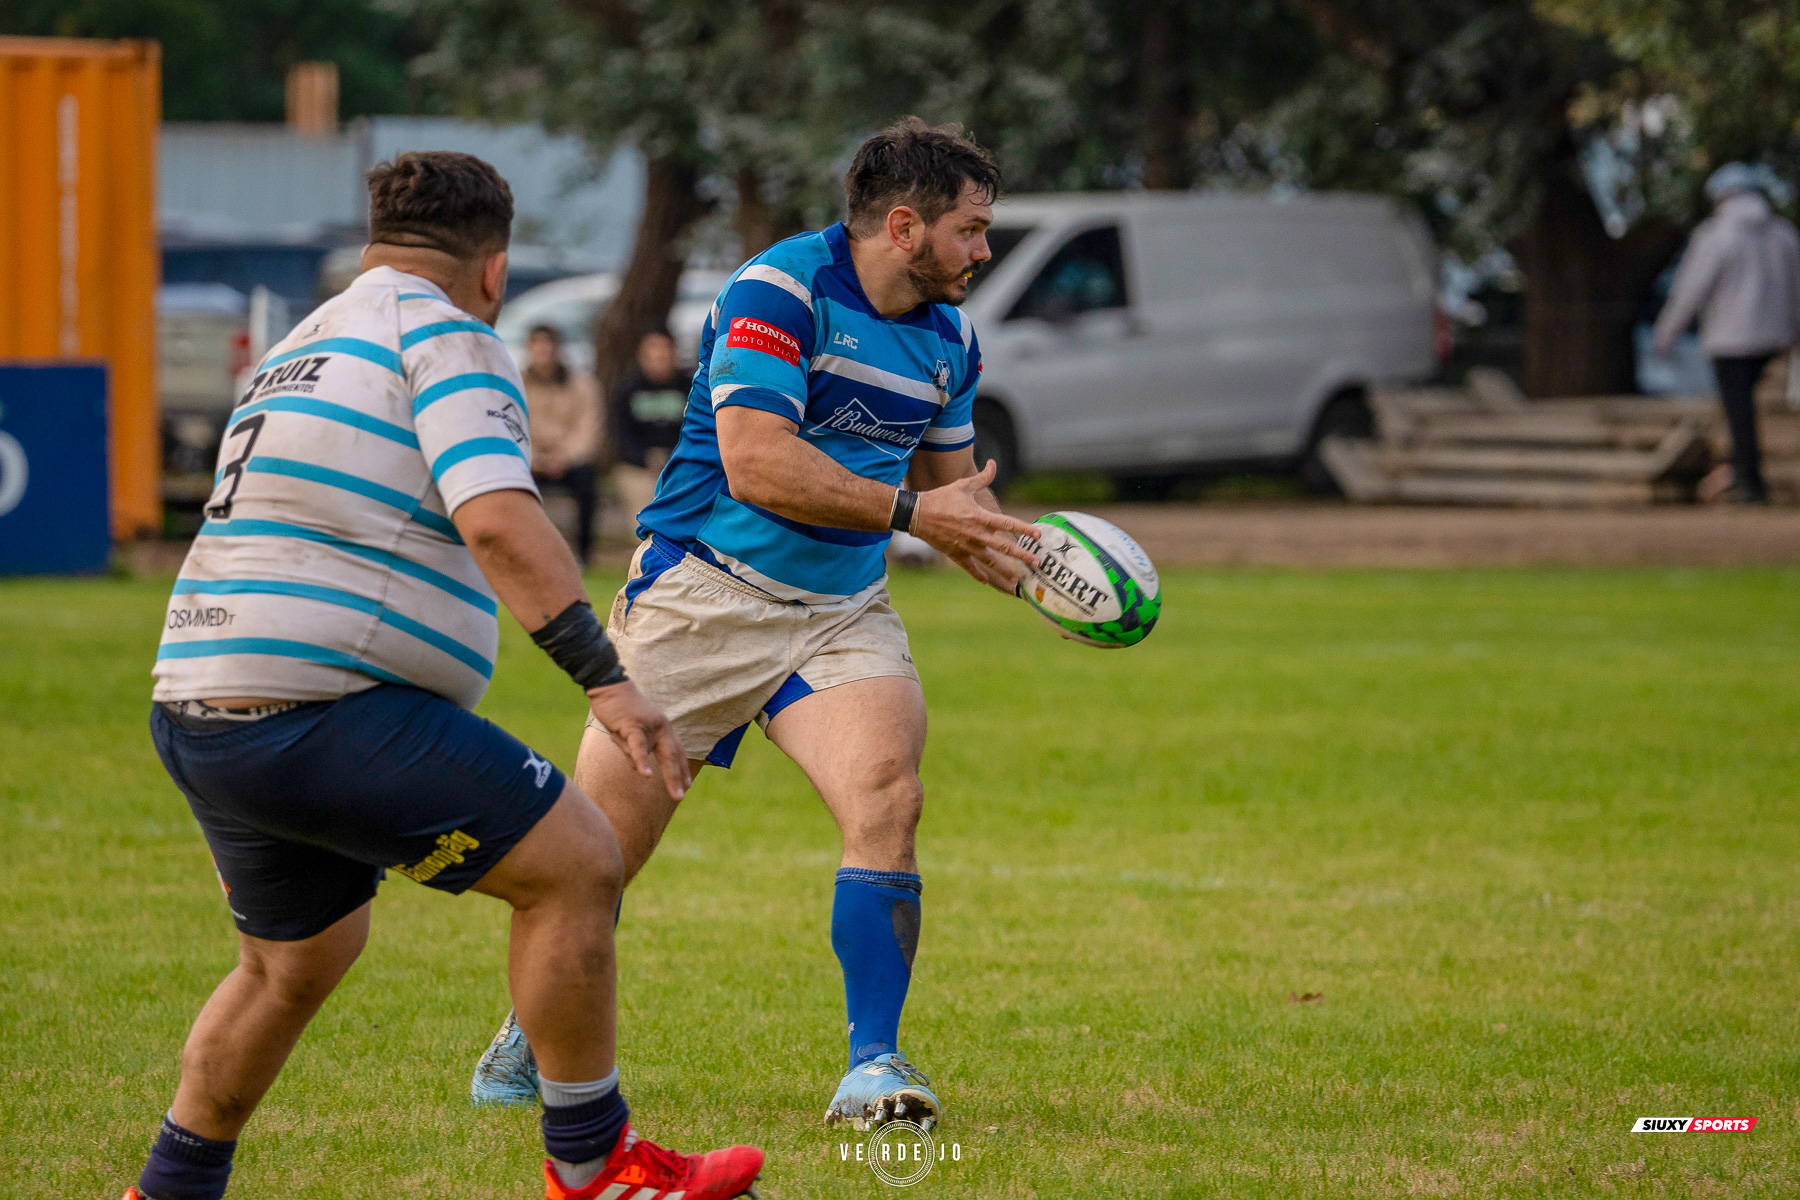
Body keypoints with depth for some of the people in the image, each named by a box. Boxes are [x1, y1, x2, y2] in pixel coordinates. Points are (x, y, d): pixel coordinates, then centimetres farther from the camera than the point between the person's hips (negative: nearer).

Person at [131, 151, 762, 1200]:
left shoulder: (302, 348, 24)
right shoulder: (444, 335, -4)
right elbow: (498, 520, -19)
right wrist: (606, 679, -21)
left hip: (196, 715, 10)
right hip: (324, 709, -10)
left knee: (297, 956, 28)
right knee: (576, 861, -4)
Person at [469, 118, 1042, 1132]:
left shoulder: (950, 338, 8)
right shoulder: (780, 290, -16)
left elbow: (952, 486, 23)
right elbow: (755, 462, -25)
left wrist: (1023, 562, 4)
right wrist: (907, 510, -22)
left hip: (842, 612, 5)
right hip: (704, 592, -5)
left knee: (886, 797, -22)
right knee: (604, 843, 3)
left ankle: (874, 1068, -17)